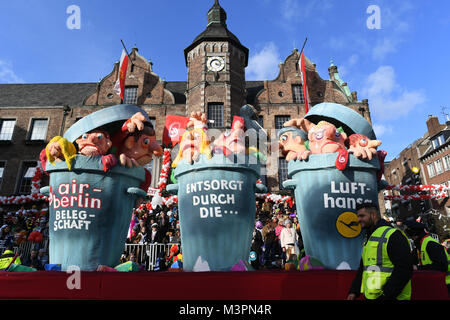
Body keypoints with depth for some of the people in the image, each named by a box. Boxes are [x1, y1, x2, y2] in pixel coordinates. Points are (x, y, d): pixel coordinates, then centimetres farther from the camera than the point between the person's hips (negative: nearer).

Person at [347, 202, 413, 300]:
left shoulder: (393, 235, -13)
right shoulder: (369, 239, 16)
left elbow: (404, 270, -20)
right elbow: (363, 268, 22)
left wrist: (386, 295, -22)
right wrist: (354, 291, 11)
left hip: (389, 297, -8)